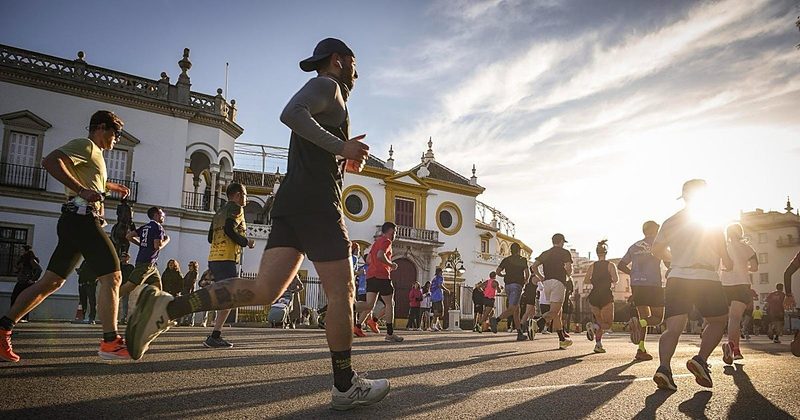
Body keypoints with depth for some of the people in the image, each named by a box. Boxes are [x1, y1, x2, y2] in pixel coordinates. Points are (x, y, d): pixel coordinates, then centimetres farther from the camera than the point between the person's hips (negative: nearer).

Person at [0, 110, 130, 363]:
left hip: (75, 222, 10)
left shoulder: (94, 154, 27)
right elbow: (50, 161, -21)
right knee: (112, 276, -11)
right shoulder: (86, 145, -3)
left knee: (51, 281, 11)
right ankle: (110, 342, -11)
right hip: (82, 217, -10)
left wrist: (112, 187, 48)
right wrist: (81, 190, -27)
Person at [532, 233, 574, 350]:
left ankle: (562, 340, 14)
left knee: (557, 311, 12)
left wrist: (541, 278, 14)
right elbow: (569, 269, -7)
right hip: (558, 282, -6)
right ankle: (540, 321, -42)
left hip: (547, 283, 6)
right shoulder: (565, 253, 5)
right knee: (554, 311, -12)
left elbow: (534, 266, 9)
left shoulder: (545, 253, 19)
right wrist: (568, 273, 14)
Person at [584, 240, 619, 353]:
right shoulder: (610, 265, 1)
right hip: (606, 296, -4)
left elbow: (587, 280, -1)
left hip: (594, 296, 4)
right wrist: (611, 283, 11)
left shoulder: (592, 266, 8)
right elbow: (616, 279, -11)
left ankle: (598, 344, 4)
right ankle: (593, 326, -27)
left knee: (600, 322, 18)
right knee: (608, 324, 3)